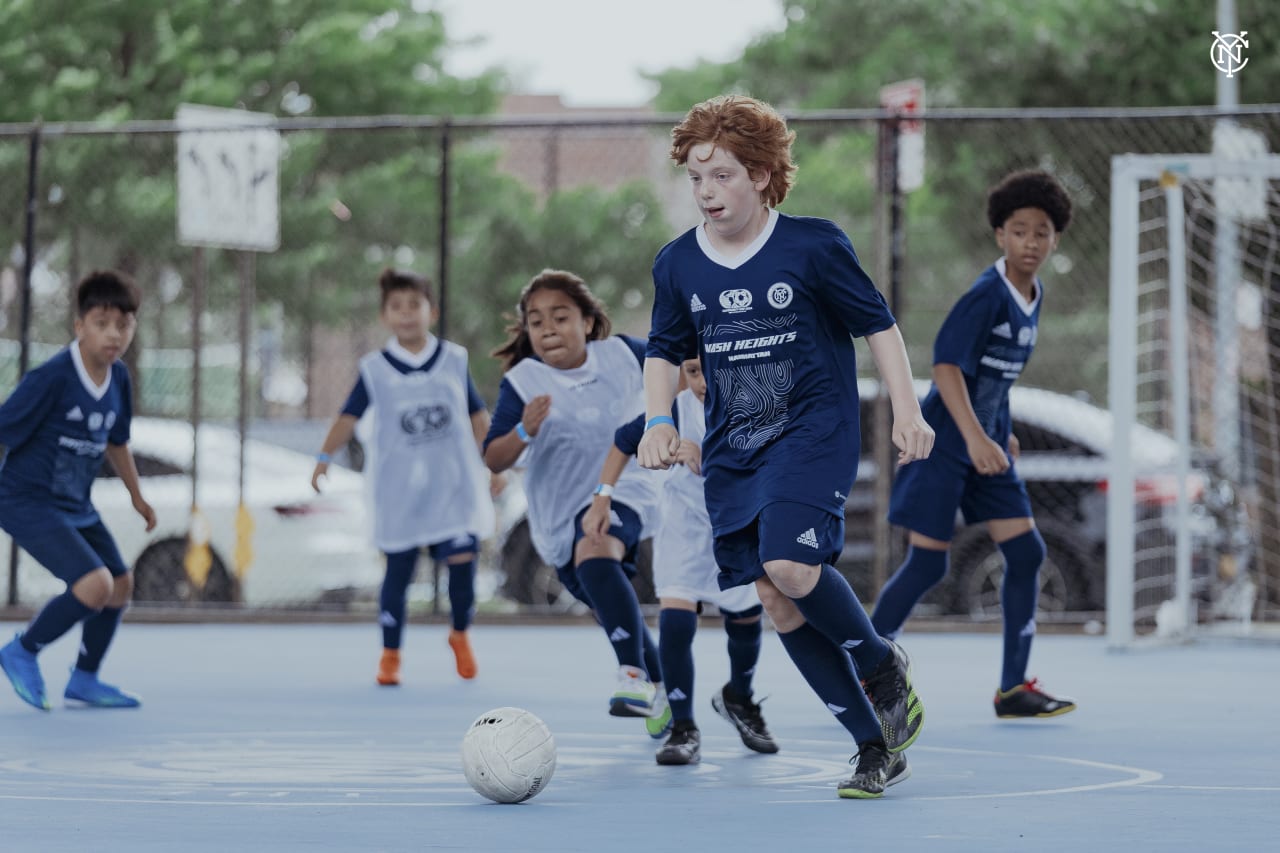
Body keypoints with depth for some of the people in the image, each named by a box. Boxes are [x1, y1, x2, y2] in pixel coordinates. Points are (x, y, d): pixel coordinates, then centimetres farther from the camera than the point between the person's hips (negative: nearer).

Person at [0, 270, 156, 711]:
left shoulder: (118, 378, 0)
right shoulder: (51, 378, -24)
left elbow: (116, 442, 19)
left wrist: (138, 497, 28)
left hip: (75, 505, 9)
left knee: (121, 583, 16)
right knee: (95, 584, -21)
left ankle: (84, 680, 33)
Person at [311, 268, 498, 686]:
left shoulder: (454, 360, 4)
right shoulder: (375, 369, -1)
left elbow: (477, 415, 11)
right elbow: (349, 415, -3)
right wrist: (325, 456, -16)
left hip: (454, 482, 1)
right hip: (400, 490, -1)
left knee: (462, 557, -10)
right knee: (399, 568, 1)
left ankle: (460, 635, 16)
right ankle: (390, 655, 13)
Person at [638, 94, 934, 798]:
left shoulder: (813, 246, -8)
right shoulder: (677, 265, 4)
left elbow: (877, 324, 1)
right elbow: (665, 351, 18)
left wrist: (906, 410, -6)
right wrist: (657, 420, 2)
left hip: (812, 432, -5)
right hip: (731, 450, 5)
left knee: (789, 567, -26)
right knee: (774, 599, -2)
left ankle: (882, 664, 3)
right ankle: (874, 745, 8)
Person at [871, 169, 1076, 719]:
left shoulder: (1033, 296, 8)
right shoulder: (987, 294, -18)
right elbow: (946, 364, -25)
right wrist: (975, 437, -33)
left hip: (986, 445, 8)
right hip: (944, 445, -8)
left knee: (1026, 553, 0)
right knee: (928, 564, -6)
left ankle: (1013, 687, 4)